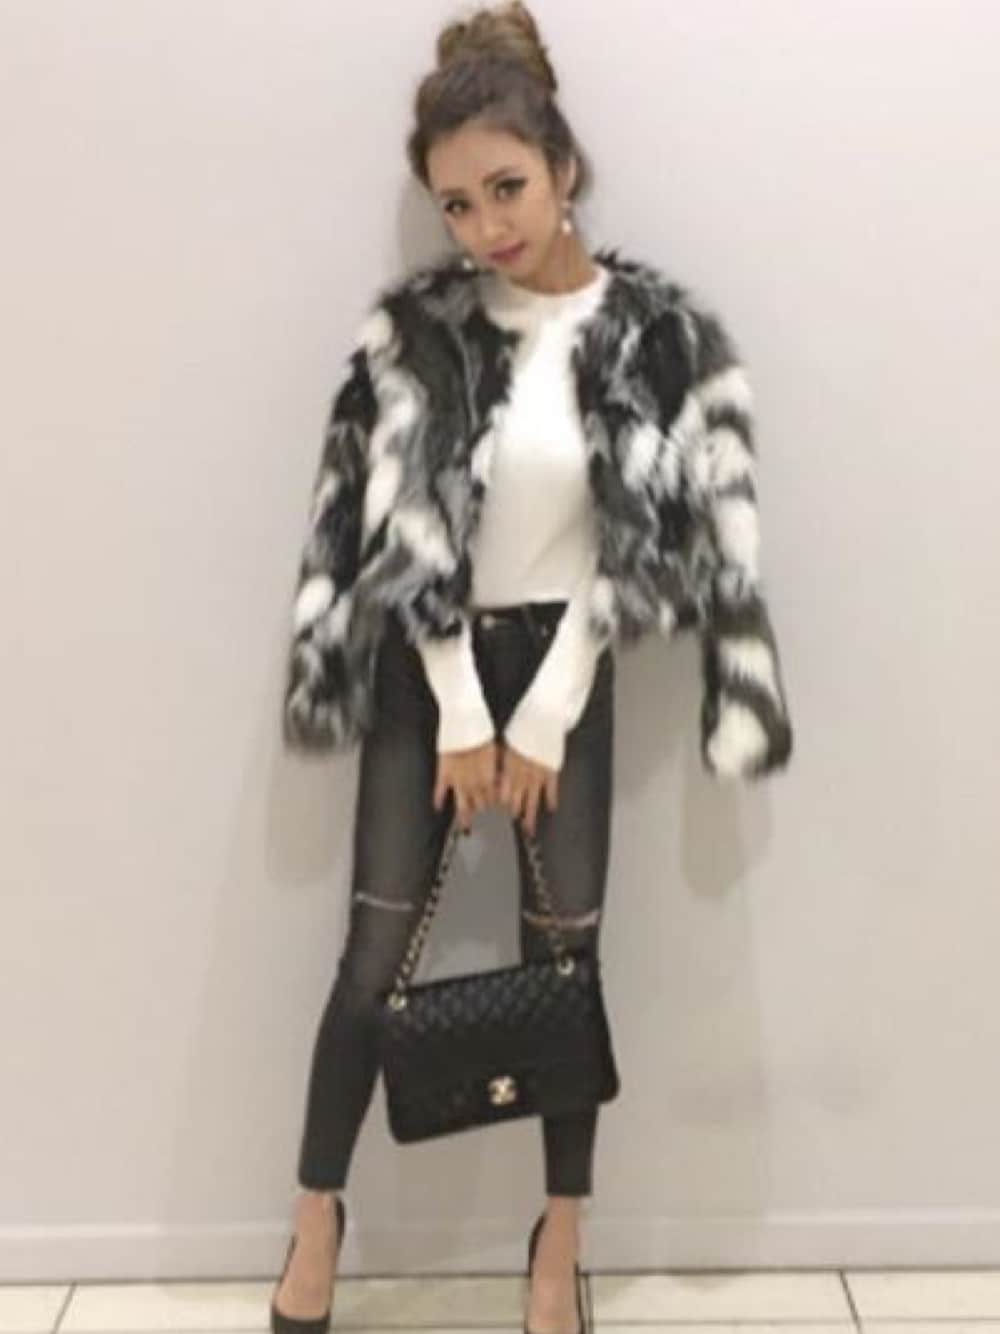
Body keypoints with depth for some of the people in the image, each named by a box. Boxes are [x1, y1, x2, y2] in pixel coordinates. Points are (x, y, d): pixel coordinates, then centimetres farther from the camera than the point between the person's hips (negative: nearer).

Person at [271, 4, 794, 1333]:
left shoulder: (659, 334, -8)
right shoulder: (414, 329, -6)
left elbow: (636, 545, -8)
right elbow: (405, 528, -6)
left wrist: (543, 721, -9)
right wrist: (460, 715, -9)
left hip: (563, 664, 0)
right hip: (427, 667, 1)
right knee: (377, 952, 2)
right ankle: (316, 1217, 24)